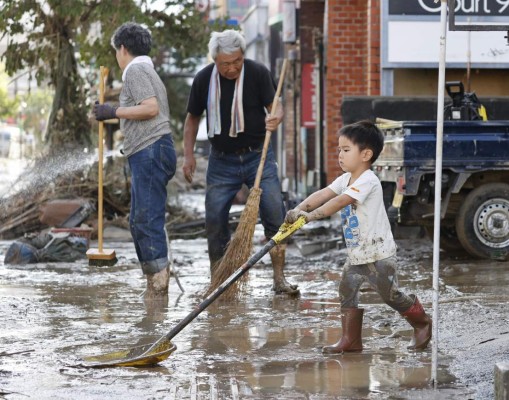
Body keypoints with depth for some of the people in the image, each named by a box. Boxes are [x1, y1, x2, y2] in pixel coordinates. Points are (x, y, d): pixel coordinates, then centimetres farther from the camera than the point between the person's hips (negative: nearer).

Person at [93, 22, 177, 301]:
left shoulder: (135, 70, -4)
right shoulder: (149, 71, 27)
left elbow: (151, 108, -17)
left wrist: (114, 112, -9)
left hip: (150, 152, -10)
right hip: (150, 153, 10)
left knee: (147, 220, -12)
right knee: (139, 222, 12)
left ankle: (158, 289, -15)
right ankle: (154, 288, 14)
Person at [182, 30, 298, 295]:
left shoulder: (258, 73, -10)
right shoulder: (204, 79, -4)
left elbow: (275, 106, -11)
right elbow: (193, 118, 8)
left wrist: (276, 118, -36)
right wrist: (188, 155, 2)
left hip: (258, 156, -1)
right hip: (221, 161, 1)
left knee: (275, 215, -8)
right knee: (214, 220, -1)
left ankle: (279, 278, 1)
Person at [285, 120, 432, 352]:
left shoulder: (368, 181, -21)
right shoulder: (346, 179, 8)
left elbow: (340, 201, -31)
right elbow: (323, 194, -5)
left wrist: (312, 215, -37)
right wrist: (299, 209, -21)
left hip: (379, 253, -8)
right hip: (356, 253, 8)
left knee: (391, 295, 2)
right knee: (347, 291, 3)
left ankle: (422, 323, 24)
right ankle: (351, 340, 10)